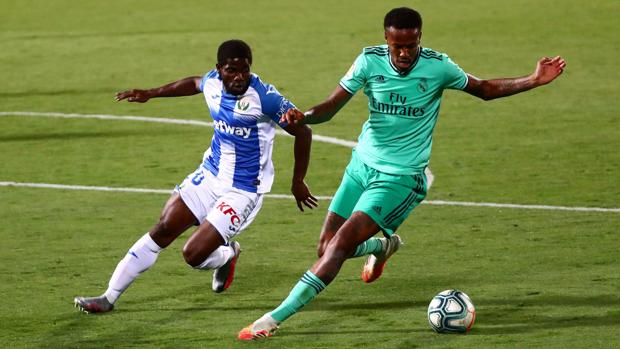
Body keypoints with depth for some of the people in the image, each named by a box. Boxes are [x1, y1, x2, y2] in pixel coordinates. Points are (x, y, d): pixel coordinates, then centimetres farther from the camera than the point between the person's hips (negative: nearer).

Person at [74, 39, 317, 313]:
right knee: (163, 230, 0)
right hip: (209, 175, 6)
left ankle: (227, 255, 23)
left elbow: (303, 131, -11)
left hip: (243, 191, -6)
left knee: (194, 254, -13)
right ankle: (109, 297, 7)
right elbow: (194, 83, 24)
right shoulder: (212, 82, -3)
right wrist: (151, 94, 29)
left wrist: (298, 182, -3)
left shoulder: (264, 96, -22)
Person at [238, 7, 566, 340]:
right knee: (326, 248, 7)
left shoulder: (437, 66, -11)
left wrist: (533, 81, -6)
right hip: (362, 164, 4)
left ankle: (275, 318, -17)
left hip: (400, 176, -4)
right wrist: (302, 117, -30)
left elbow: (484, 89, 5)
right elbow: (331, 106, -8)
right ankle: (384, 245, 41)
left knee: (341, 243, -17)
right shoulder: (370, 61, -8)